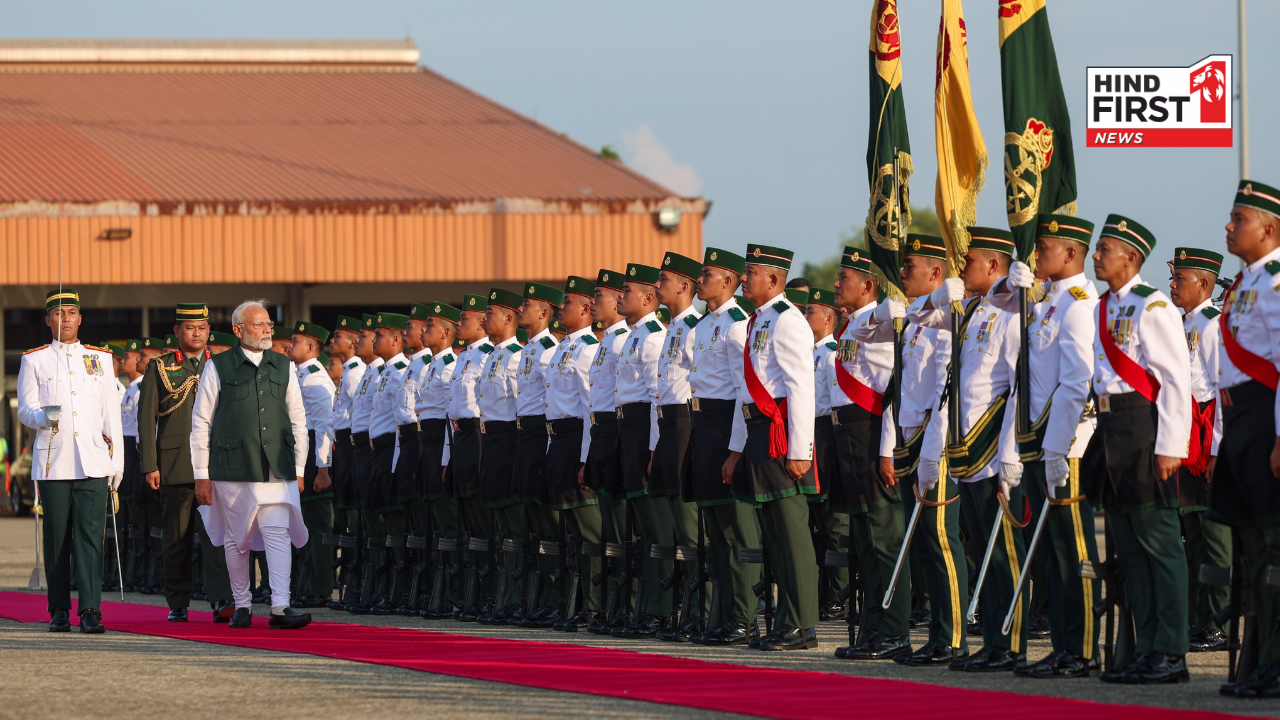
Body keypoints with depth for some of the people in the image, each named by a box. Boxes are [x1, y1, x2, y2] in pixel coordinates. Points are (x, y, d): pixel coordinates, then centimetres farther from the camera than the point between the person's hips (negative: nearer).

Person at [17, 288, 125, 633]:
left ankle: (90, 611, -11)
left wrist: (117, 461, 7)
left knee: (90, 536, -8)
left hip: (93, 463, 1)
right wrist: (44, 417, -20)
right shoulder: (34, 360, 7)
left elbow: (111, 413, 12)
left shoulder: (100, 358, 12)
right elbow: (25, 410, 3)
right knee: (57, 539, 2)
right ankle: (59, 611, 11)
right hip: (53, 462, -1)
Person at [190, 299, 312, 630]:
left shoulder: (283, 367, 11)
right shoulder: (218, 367, 2)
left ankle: (280, 608, -15)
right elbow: (200, 423, 4)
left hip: (277, 471, 1)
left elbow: (298, 422, 16)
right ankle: (241, 606, 18)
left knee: (278, 534, -10)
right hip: (232, 471, -1)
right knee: (237, 540, 6)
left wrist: (299, 470, 10)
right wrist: (202, 475, 0)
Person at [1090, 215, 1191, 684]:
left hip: (1144, 429, -9)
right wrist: (1105, 438, 16)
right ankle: (1147, 649, 15)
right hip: (1111, 430, 9)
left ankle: (1171, 654, -6)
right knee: (1129, 544, 10)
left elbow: (1177, 379, -14)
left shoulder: (1151, 306, -11)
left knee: (1159, 540, -7)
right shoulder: (1104, 309, 15)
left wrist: (1169, 447, -18)